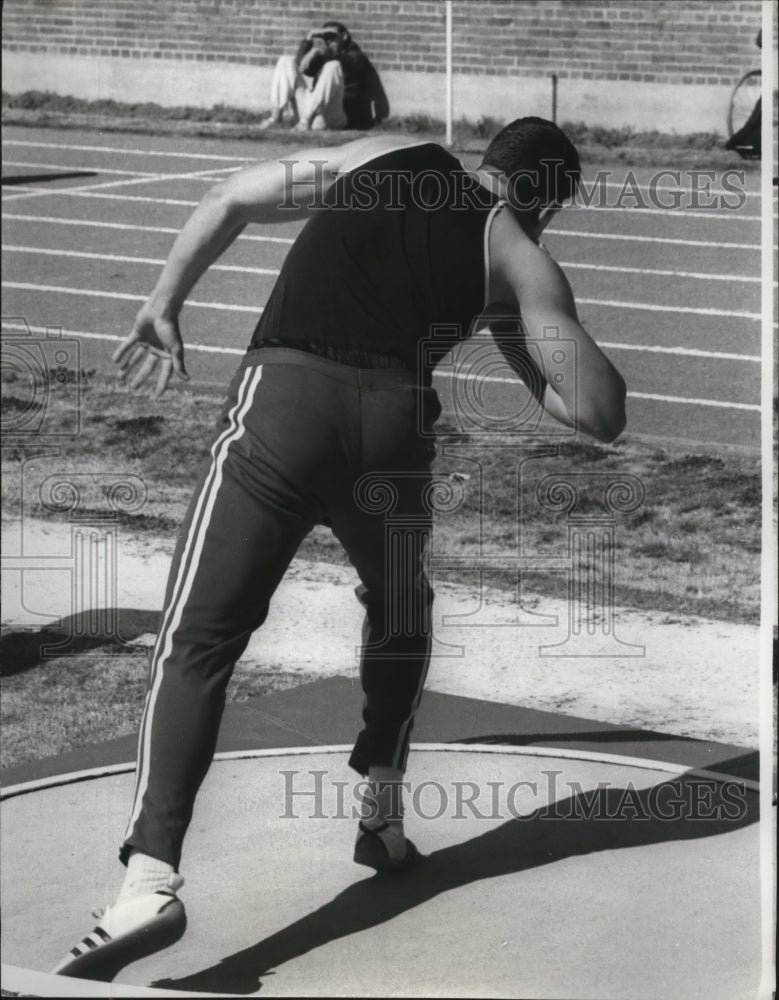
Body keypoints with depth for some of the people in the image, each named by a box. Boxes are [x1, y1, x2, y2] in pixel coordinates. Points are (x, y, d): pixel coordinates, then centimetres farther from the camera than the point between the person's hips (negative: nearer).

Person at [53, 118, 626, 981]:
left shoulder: (383, 159, 23)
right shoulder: (521, 260, 18)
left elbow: (227, 201, 21)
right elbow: (600, 411, 11)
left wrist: (164, 306, 29)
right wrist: (526, 360, 28)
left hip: (282, 402, 0)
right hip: (393, 424, 1)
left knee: (197, 641, -4)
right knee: (399, 618, 31)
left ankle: (151, 876, -18)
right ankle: (381, 817, 30)